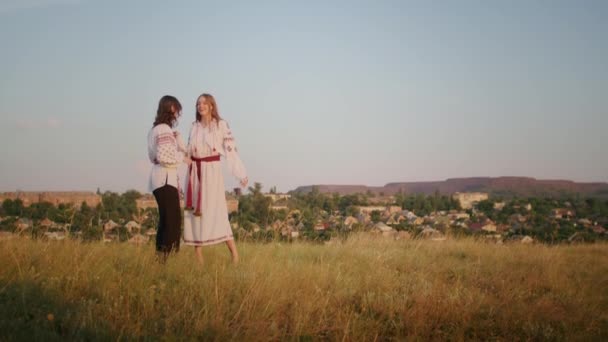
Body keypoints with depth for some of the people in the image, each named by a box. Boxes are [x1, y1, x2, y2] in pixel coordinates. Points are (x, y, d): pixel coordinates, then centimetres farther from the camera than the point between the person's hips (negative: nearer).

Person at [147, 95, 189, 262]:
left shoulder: (155, 129, 17)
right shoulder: (165, 130, -13)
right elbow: (163, 156, -21)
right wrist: (182, 158, -8)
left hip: (160, 177, 10)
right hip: (166, 178, -10)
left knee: (166, 219, 13)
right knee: (173, 219, -10)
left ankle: (160, 257, 16)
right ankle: (166, 254, -13)